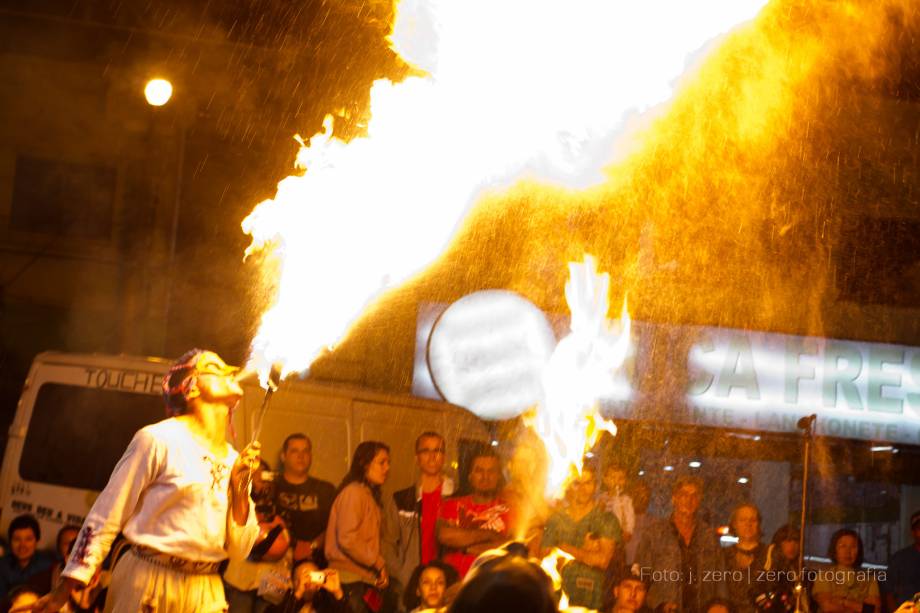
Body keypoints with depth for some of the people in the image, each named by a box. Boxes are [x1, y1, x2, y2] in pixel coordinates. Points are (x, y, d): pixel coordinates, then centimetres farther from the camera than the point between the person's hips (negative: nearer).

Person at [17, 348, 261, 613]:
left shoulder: (234, 459, 8)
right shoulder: (158, 440, -7)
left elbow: (239, 550, 8)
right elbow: (105, 517, -6)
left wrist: (240, 487, -6)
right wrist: (64, 590, -8)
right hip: (148, 585, -5)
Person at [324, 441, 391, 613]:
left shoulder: (370, 495, 19)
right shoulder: (354, 492, -8)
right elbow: (347, 539, -17)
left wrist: (380, 568, 5)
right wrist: (379, 564, -12)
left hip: (366, 578, 9)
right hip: (351, 581, -8)